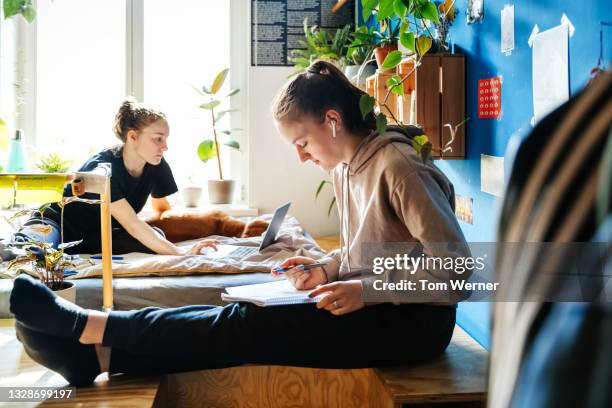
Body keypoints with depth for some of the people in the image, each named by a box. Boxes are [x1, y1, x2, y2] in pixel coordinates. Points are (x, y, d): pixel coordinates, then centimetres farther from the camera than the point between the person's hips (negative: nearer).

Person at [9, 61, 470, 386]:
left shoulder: (397, 166, -19)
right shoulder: (345, 169, 9)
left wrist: (366, 290, -24)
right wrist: (326, 270, 1)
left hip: (414, 321, -8)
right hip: (374, 309, 8)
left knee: (248, 327, -19)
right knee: (244, 317, -9)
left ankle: (87, 326, -17)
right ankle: (94, 354, -14)